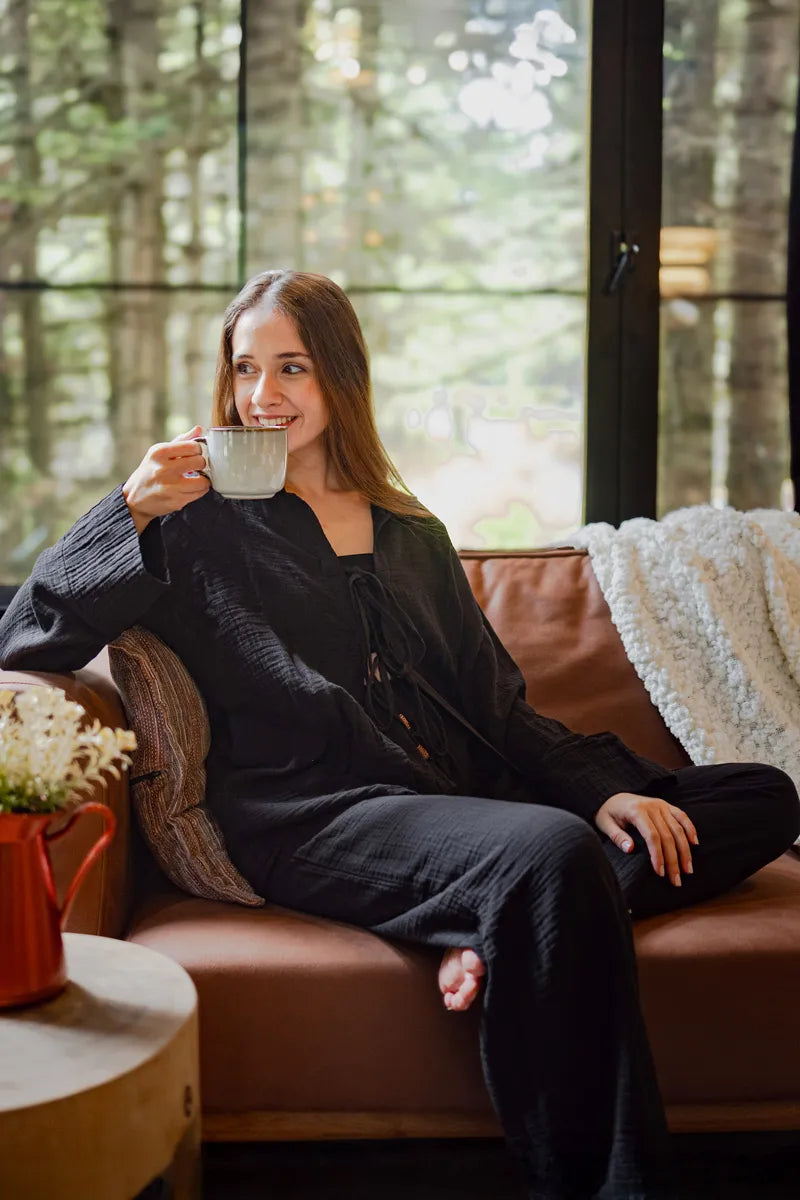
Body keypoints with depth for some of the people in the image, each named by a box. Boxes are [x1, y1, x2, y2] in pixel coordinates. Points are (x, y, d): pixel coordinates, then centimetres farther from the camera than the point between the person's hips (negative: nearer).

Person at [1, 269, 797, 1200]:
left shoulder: (412, 536, 23)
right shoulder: (202, 524, 10)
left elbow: (496, 703, 18)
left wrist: (604, 787, 1)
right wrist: (133, 514, -12)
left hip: (460, 796, 6)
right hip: (316, 819, -6)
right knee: (553, 852, -36)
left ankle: (501, 941, -28)